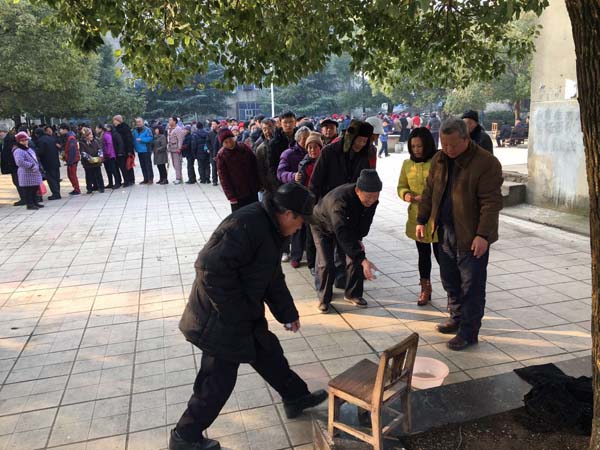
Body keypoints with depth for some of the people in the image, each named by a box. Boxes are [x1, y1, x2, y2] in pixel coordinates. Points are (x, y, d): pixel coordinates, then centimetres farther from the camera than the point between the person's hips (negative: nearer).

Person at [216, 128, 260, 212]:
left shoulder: (244, 147, -3)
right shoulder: (221, 155, -10)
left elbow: (254, 166, 5)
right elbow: (223, 178, -10)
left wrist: (257, 185, 2)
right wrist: (231, 196, -14)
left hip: (252, 192, 3)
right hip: (237, 195, -3)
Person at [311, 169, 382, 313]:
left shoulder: (372, 199, -25)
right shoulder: (339, 199, -46)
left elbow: (365, 221, -4)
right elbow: (343, 234, -52)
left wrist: (358, 238, -16)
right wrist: (363, 260, -57)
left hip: (349, 226, 6)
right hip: (323, 227, -5)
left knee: (356, 258, -3)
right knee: (326, 264, -13)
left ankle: (352, 294, 16)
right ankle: (324, 299, 8)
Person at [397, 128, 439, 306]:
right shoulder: (407, 164, 4)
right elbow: (401, 186, 11)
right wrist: (406, 194, -11)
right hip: (417, 217, 4)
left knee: (440, 254, 1)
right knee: (423, 253, 16)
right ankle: (425, 289, 31)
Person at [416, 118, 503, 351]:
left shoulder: (486, 163, -16)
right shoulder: (439, 159, 6)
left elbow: (491, 202, -19)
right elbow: (429, 191, 14)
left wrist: (483, 235, -23)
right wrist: (422, 220, 11)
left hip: (472, 236, -7)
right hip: (445, 232, 7)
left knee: (471, 286, 3)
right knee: (450, 280, 19)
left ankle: (469, 333, 14)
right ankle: (457, 317, 37)